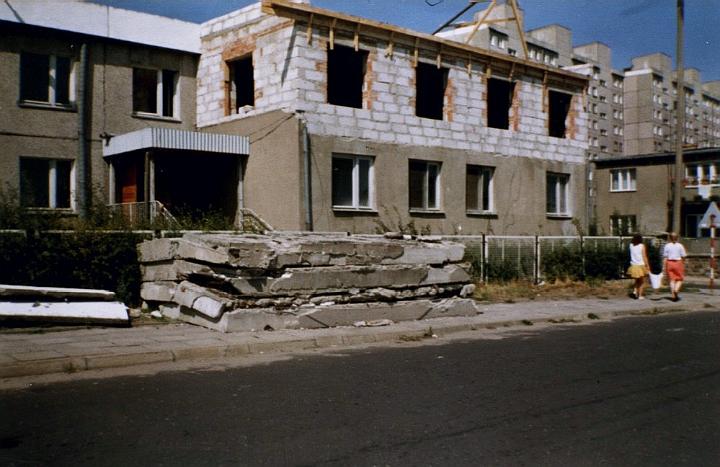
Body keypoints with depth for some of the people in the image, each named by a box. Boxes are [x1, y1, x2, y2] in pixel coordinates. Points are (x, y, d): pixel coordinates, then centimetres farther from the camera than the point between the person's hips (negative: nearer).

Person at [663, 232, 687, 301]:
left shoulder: (667, 246, -1)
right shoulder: (680, 246, -4)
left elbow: (665, 257, -2)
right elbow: (683, 256, -2)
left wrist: (664, 267, 1)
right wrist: (683, 264, 13)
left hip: (669, 263, 2)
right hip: (678, 263, -1)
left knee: (672, 280, 7)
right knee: (679, 279, 11)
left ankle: (673, 296, 4)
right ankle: (676, 290, -16)